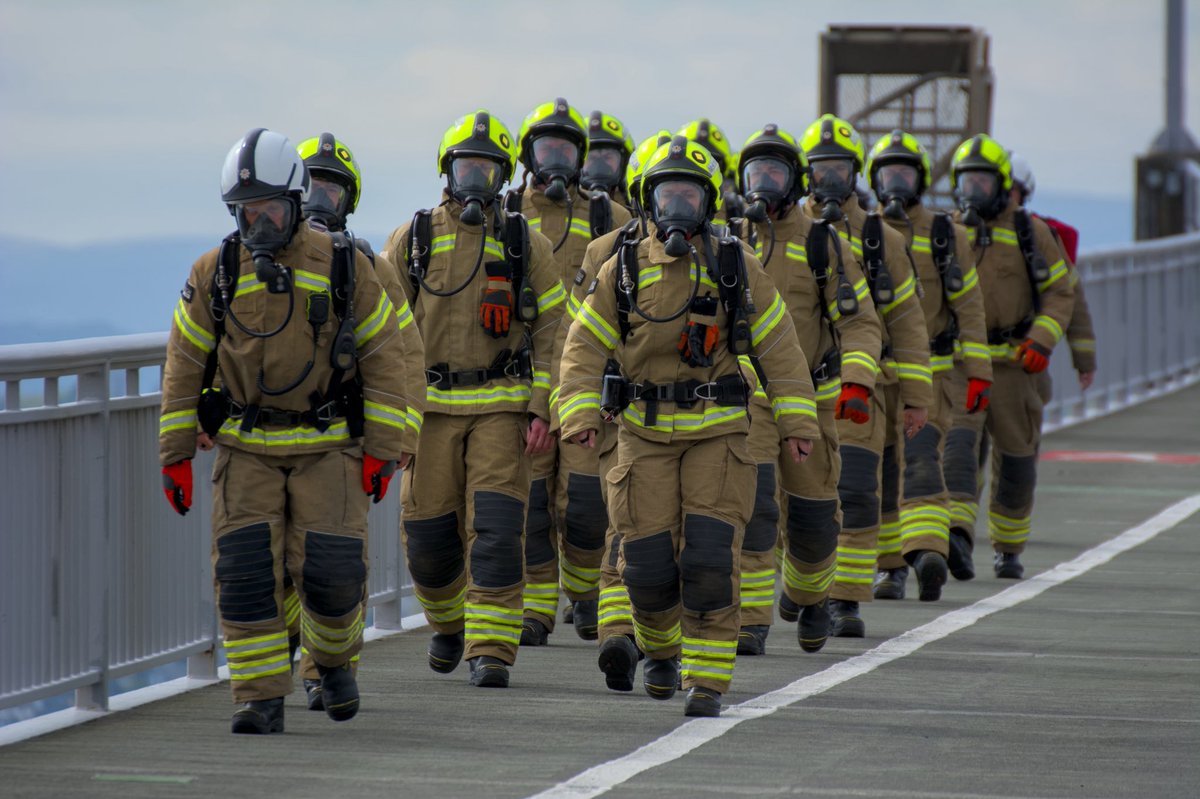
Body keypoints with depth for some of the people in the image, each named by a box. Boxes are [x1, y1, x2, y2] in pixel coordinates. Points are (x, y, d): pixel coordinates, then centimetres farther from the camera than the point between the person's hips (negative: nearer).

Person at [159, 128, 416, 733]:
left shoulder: (343, 267, -4)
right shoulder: (216, 273, -1)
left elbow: (383, 356, 1)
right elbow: (184, 365, 6)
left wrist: (383, 450, -3)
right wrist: (174, 453, 4)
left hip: (327, 448, -1)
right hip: (247, 450, 1)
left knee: (330, 570, -10)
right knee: (245, 569, -11)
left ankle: (334, 655, 21)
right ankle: (261, 698, -3)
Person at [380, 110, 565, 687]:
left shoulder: (525, 245, 4)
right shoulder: (411, 241, 4)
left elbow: (550, 330, 4)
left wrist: (541, 411, -4)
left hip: (501, 407, -1)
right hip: (431, 406, 1)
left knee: (496, 527, -12)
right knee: (428, 534, 3)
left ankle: (491, 649, -9)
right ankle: (448, 620, 32)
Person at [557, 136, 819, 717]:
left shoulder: (736, 268, 1)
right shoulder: (623, 271, 3)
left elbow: (779, 346, 5)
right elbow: (585, 346, 3)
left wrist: (797, 420, 1)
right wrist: (580, 413, -11)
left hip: (717, 434, -1)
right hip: (646, 434, 1)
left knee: (709, 557, -12)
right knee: (648, 563, -1)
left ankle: (707, 681, -4)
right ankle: (661, 647, 30)